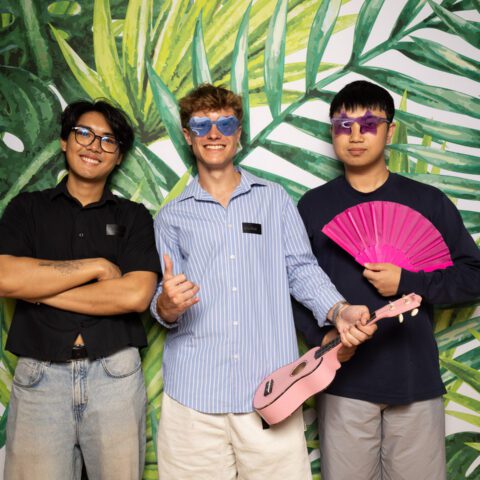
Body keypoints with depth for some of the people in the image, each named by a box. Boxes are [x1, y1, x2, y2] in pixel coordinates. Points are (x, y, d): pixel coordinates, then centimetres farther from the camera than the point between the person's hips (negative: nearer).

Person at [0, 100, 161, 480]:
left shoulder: (133, 217, 6)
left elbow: (136, 295, -9)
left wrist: (41, 290, -7)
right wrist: (97, 266, -8)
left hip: (115, 374, 0)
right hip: (39, 377, 0)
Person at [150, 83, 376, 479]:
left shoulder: (275, 199, 10)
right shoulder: (171, 217, 11)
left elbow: (302, 269, 7)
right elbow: (166, 299, 9)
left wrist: (339, 310, -11)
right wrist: (167, 306, -15)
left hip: (271, 388, 0)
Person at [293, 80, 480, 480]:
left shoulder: (428, 201, 4)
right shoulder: (314, 205, 4)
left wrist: (408, 282, -10)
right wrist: (325, 335, -13)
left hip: (416, 379, 1)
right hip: (344, 381, 0)